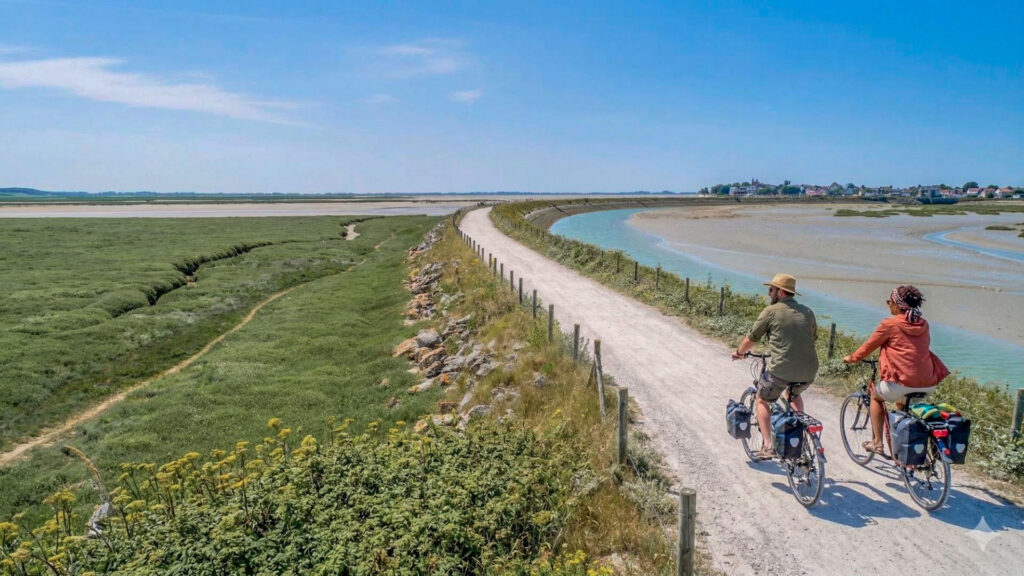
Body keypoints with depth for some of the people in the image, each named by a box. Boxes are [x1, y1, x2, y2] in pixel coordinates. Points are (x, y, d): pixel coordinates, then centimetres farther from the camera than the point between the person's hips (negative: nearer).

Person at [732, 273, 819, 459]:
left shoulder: (771, 311, 0)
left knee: (762, 401, 19)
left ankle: (767, 446, 11)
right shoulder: (807, 312, 14)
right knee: (795, 395, 37)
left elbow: (751, 338, 6)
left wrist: (739, 352, 24)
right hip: (809, 372, 5)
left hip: (781, 369, -5)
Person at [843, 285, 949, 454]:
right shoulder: (923, 324, 11)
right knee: (902, 402, 35)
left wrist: (851, 358, 21)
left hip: (903, 382, -6)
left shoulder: (889, 324, -6)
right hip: (928, 384, 6)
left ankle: (877, 443, 23)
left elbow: (869, 346, 3)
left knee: (876, 396, 24)